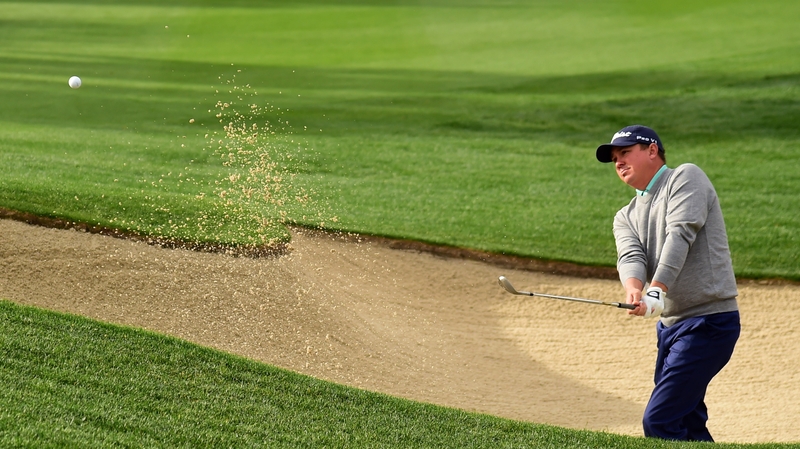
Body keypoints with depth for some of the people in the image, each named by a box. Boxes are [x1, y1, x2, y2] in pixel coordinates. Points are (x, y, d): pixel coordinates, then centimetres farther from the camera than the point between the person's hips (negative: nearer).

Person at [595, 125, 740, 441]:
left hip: (708, 320, -9)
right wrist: (634, 290, -28)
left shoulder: (686, 177, -4)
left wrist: (657, 291, -33)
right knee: (687, 424, 13)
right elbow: (630, 256, -4)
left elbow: (680, 234, -20)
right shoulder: (626, 217, 16)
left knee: (658, 423, -15)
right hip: (669, 323, 9)